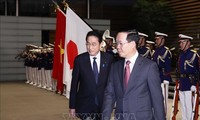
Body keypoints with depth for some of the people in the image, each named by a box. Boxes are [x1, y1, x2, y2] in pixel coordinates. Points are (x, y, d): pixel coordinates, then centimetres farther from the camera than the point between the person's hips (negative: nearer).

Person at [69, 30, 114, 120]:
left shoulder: (109, 58, -2)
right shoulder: (79, 60, -4)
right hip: (85, 105, -1)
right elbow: (74, 84, -1)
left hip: (104, 104, 1)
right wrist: (72, 106, -1)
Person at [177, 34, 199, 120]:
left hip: (189, 83, -7)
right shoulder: (181, 54, 12)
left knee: (188, 105, -3)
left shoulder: (193, 54, -10)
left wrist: (194, 84, -16)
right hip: (182, 83, 7)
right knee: (183, 104, 14)